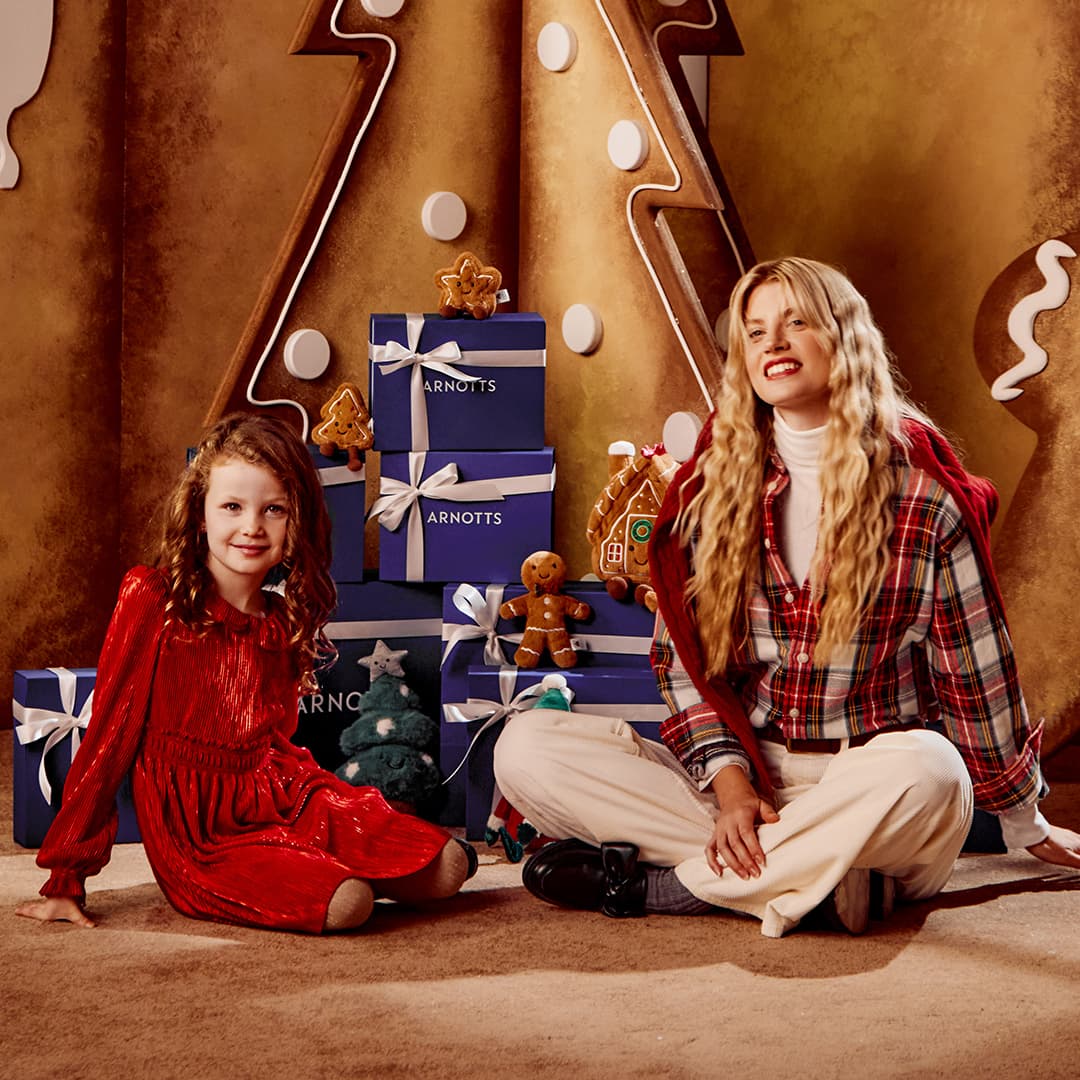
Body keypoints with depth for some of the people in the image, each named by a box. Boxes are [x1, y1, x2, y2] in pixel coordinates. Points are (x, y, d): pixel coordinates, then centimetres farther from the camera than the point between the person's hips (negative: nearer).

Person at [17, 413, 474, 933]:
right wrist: (66, 880, -8)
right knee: (344, 903, -30)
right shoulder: (152, 598, -9)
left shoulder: (285, 620, 8)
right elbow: (110, 735, -8)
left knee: (446, 868, -13)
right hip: (199, 835, -6)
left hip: (283, 802, 6)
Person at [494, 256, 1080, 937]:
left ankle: (658, 883, -23)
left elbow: (979, 669, 5)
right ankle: (823, 886, -24)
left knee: (924, 772, -40)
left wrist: (1026, 825, 13)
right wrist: (727, 778, -11)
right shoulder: (714, 485, 8)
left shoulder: (923, 489, -1)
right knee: (525, 750, -18)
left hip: (869, 784, -3)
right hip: (747, 772, 3)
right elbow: (684, 652, 7)